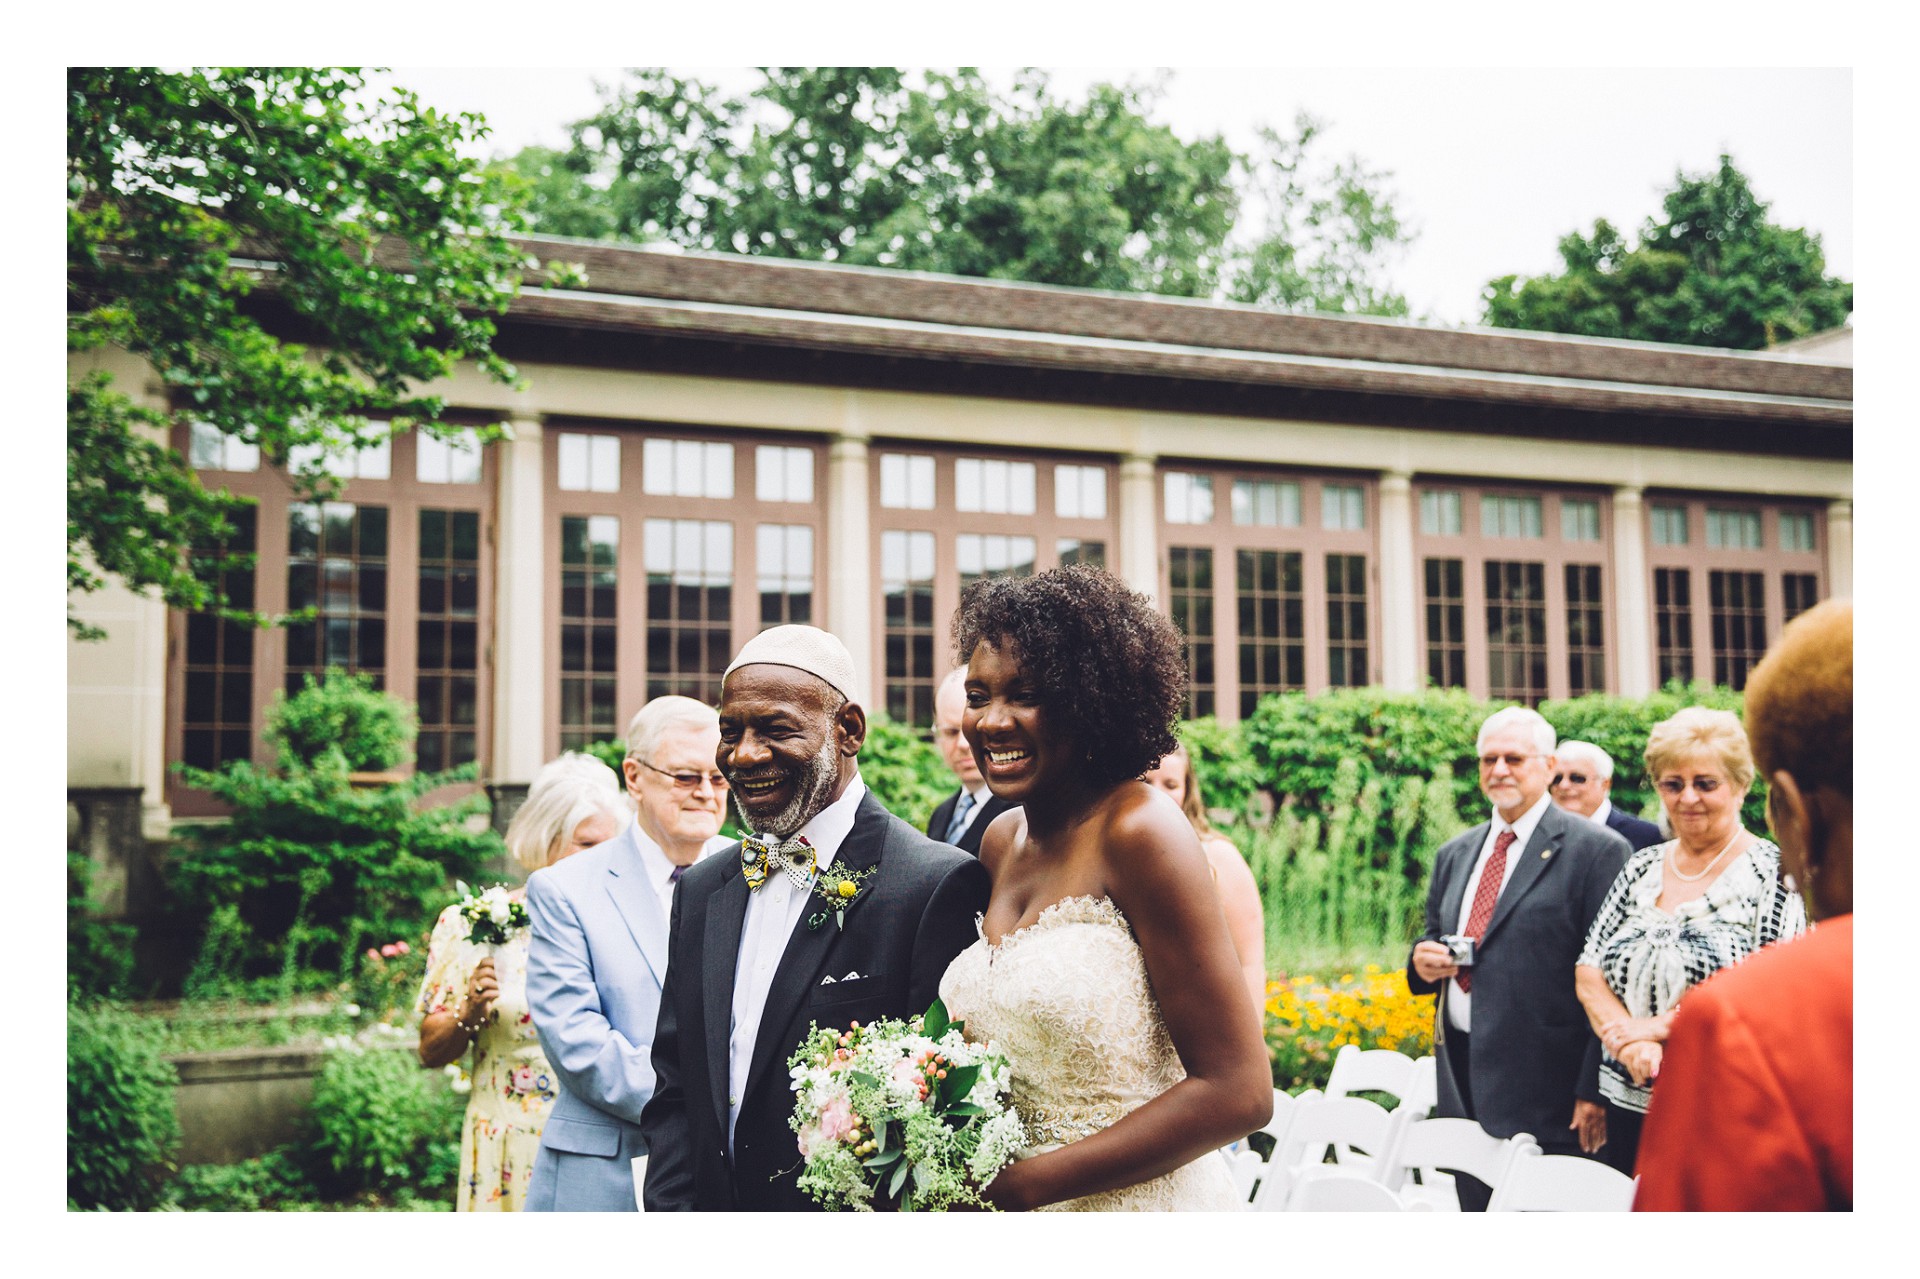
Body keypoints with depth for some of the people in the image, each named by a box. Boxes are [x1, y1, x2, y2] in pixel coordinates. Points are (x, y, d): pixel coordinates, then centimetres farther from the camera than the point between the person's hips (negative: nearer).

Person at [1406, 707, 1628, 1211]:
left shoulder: (1596, 850, -5)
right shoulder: (1453, 856, 16)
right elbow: (1432, 943, 25)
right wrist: (1422, 961, 0)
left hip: (1547, 1088, -6)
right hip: (1464, 1081, 6)